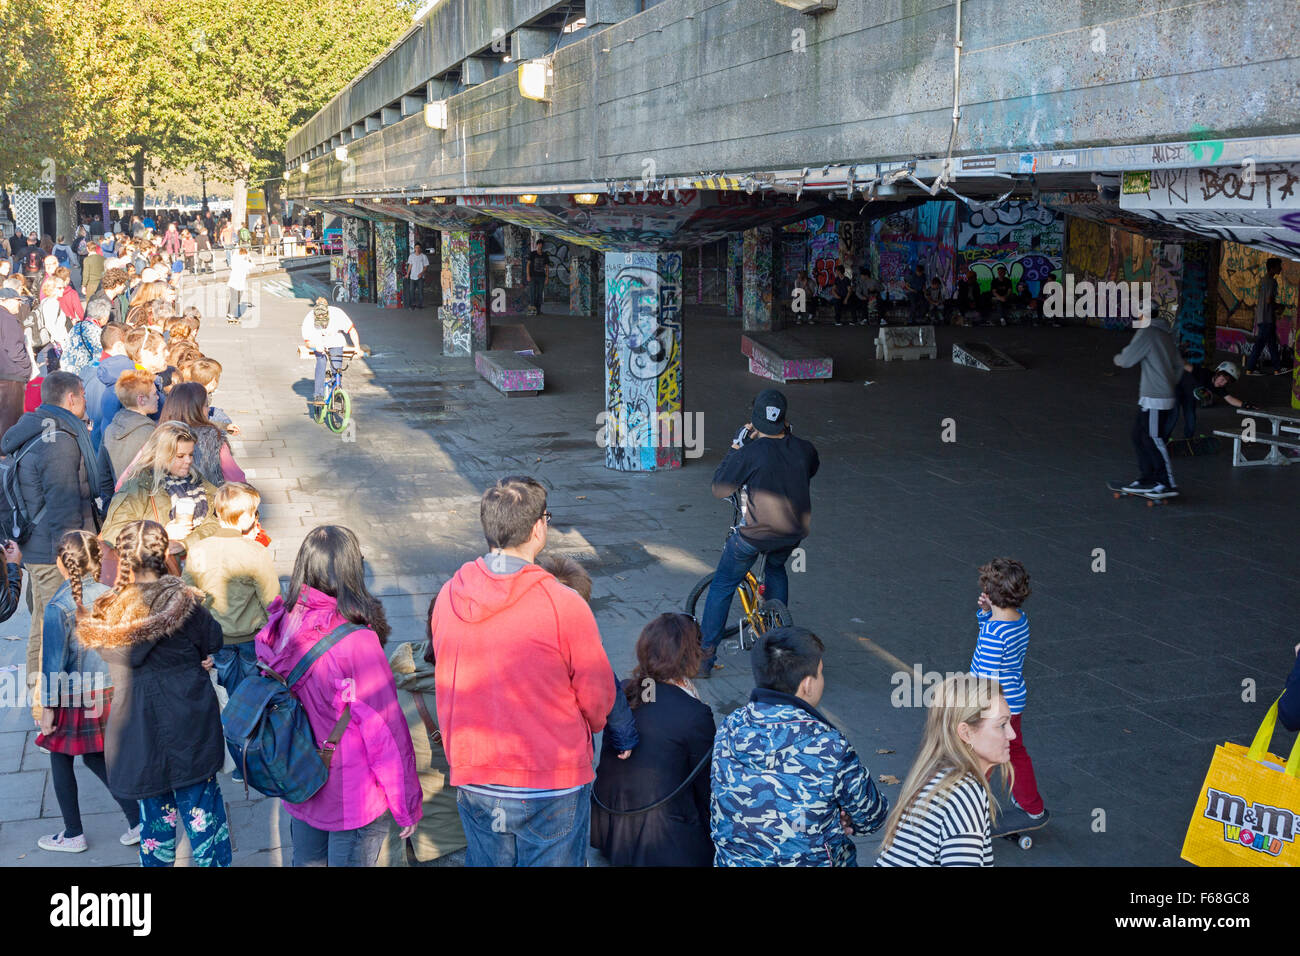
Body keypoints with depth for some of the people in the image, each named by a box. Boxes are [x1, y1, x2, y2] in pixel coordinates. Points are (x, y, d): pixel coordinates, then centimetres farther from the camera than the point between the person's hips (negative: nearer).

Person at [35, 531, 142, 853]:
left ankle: (73, 835, 22)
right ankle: (138, 820, 14)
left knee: (61, 761, 13)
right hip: (107, 691, 5)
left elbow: (54, 661, -15)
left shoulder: (57, 606, -18)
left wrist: (48, 706, -7)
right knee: (96, 758, 19)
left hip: (73, 697, -5)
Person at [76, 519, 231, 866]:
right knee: (201, 813, 8)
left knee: (155, 814, 17)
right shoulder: (185, 605, -16)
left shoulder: (103, 615, -7)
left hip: (137, 741, 3)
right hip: (189, 732, -3)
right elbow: (214, 647, -3)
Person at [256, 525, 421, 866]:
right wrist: (407, 805, -9)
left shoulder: (282, 627, -8)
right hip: (352, 800, -6)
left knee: (307, 860, 23)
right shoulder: (357, 642, -27)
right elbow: (386, 729, -21)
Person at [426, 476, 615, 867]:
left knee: (485, 860, 21)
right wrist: (585, 731, 14)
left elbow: (448, 684, 7)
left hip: (472, 780, 5)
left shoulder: (448, 597, -5)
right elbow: (598, 695, -9)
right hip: (552, 784, -4)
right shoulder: (563, 605, -20)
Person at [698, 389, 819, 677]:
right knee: (776, 569, 36)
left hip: (754, 534, -4)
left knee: (722, 586, 13)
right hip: (794, 533, 4)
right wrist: (789, 438, 17)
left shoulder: (749, 453, -18)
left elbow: (719, 489, -6)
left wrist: (736, 448, -2)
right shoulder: (804, 450, -4)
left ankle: (705, 654, 13)